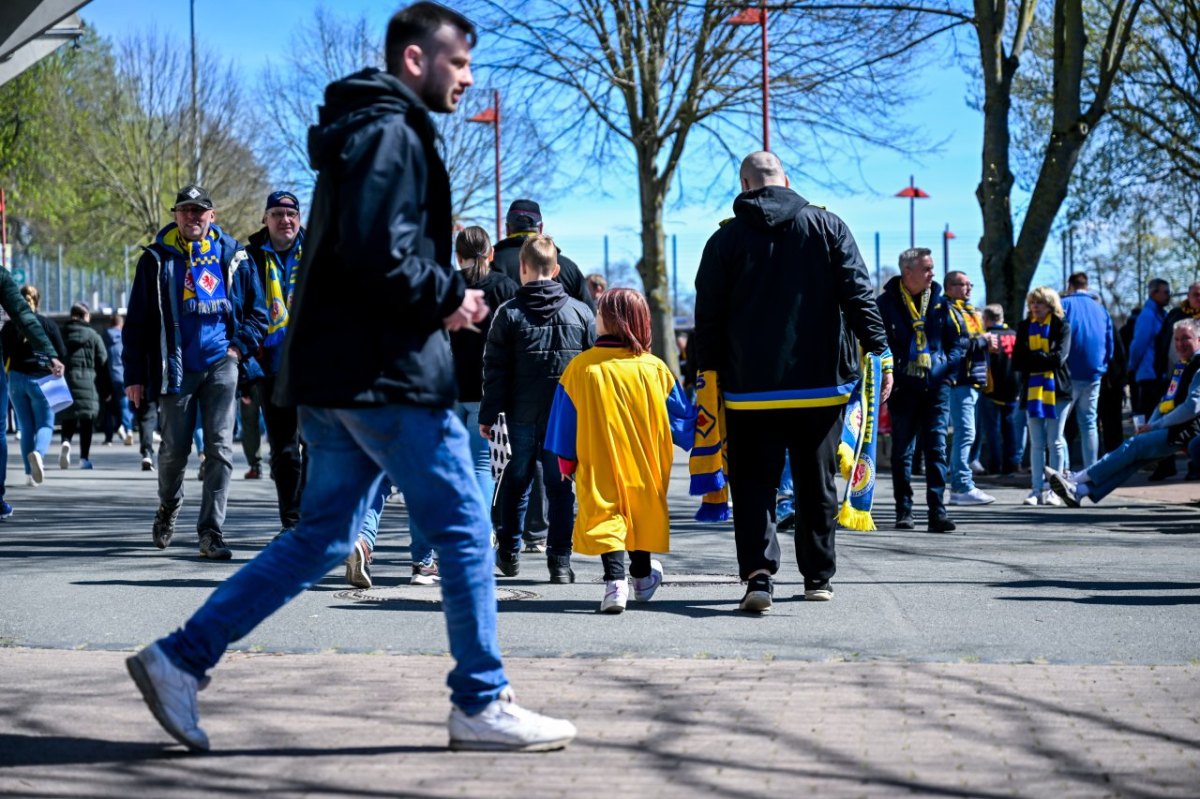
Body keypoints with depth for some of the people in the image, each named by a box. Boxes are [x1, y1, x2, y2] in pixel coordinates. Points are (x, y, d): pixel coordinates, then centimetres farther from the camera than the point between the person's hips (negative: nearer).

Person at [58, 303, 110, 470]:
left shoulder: (60, 334, 8)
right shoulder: (93, 336, 1)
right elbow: (103, 363, 1)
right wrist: (107, 390, 6)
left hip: (64, 382, 2)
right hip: (87, 383, -2)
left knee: (67, 418, 12)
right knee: (86, 420, 3)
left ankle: (66, 442, -18)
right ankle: (84, 458, 0)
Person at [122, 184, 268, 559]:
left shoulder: (233, 257, 7)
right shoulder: (157, 259, 5)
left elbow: (258, 312, 15)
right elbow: (137, 321, 6)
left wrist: (240, 345, 0)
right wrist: (134, 375, 2)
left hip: (221, 366, 0)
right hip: (176, 369, 0)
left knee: (220, 450, -6)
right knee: (174, 449, 7)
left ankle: (211, 532, -3)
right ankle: (168, 508, 36)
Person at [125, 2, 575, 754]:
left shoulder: (368, 134, 22)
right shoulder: (390, 134, -11)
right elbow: (377, 254, -23)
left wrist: (444, 295, 11)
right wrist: (448, 296, -9)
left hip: (339, 374, 10)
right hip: (384, 374, -10)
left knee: (323, 538, 13)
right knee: (465, 528, -2)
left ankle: (180, 658, 12)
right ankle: (482, 704, 6)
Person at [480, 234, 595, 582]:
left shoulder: (509, 313, -3)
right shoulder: (580, 312, 3)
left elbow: (496, 370, -4)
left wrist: (488, 415, 1)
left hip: (522, 415, -1)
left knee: (516, 480, 15)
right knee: (560, 485, 5)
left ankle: (508, 553, 24)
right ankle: (560, 560, 2)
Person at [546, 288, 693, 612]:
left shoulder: (581, 368, -8)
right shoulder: (655, 368, -2)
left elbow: (565, 421, 0)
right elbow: (681, 418, 6)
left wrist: (566, 463, 12)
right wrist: (695, 439, 25)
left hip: (600, 468, -3)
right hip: (645, 470, 3)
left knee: (604, 513, -2)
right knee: (640, 510, 19)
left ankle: (615, 580, -21)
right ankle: (642, 577, 36)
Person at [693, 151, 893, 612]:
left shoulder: (726, 239, 2)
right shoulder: (827, 227, 3)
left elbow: (708, 314, 2)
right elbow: (859, 295, -2)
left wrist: (708, 372, 8)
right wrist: (879, 352, 1)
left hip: (751, 389, -1)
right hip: (821, 384, 1)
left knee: (754, 484, 1)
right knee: (816, 483, 11)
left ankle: (758, 571, -16)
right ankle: (819, 578, 19)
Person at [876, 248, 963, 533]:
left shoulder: (939, 302, 10)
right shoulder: (886, 303, -1)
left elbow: (958, 341, 15)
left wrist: (947, 367, -1)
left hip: (936, 386, 2)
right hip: (903, 388, -2)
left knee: (937, 448, -4)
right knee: (902, 451, 5)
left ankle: (937, 511, -6)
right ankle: (904, 511, 12)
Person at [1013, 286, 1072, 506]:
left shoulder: (1061, 326, 1)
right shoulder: (1025, 327, 11)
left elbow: (1059, 358, -12)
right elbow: (1017, 362, 3)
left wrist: (1033, 358, -8)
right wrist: (1043, 359, -9)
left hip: (1057, 389, -3)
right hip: (1032, 389, 3)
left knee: (1055, 441, 0)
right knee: (1036, 443, 3)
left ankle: (1053, 489, 4)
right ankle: (1037, 489, 4)